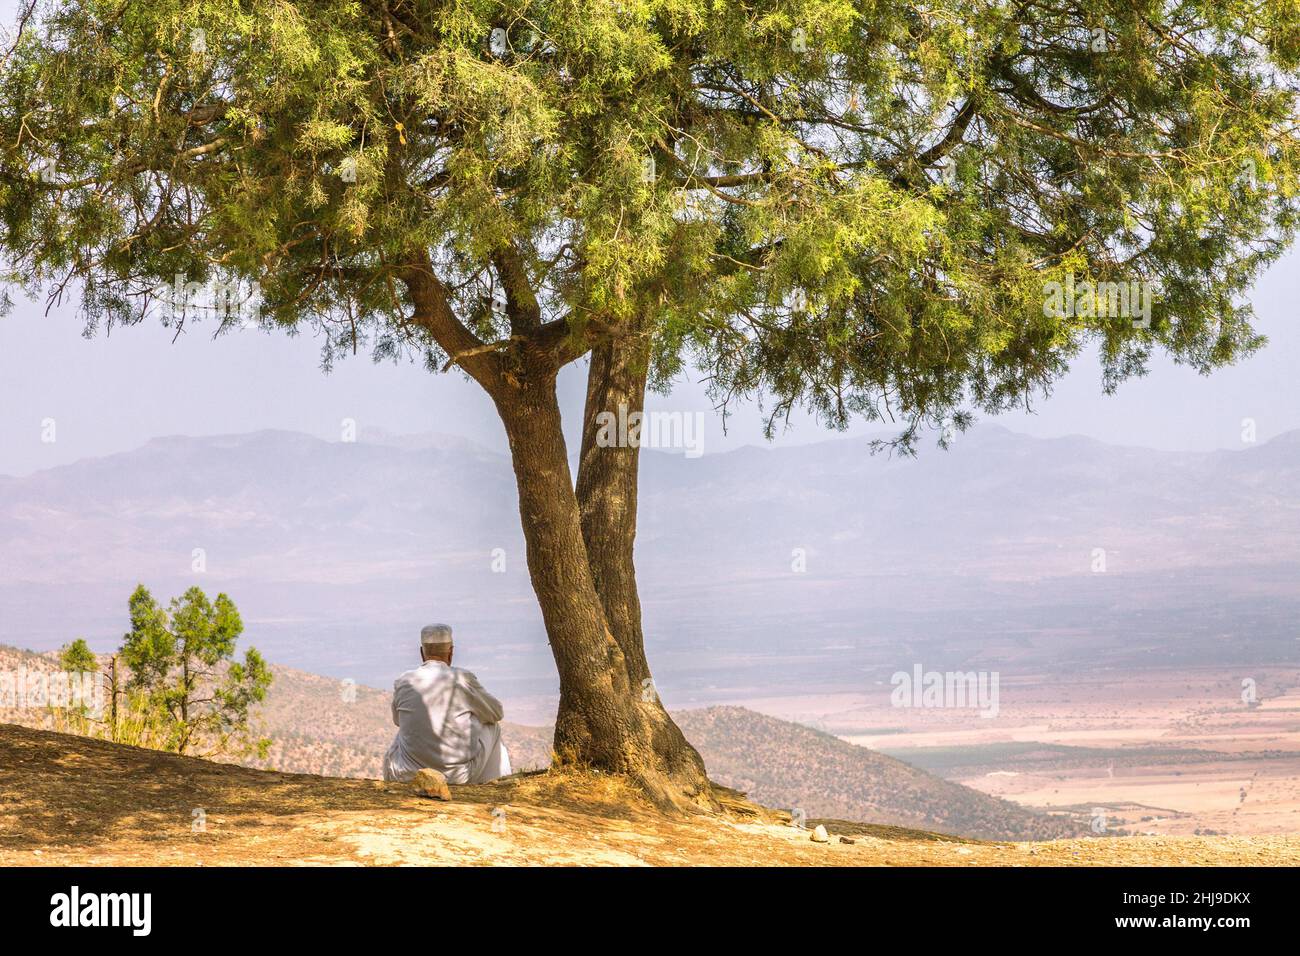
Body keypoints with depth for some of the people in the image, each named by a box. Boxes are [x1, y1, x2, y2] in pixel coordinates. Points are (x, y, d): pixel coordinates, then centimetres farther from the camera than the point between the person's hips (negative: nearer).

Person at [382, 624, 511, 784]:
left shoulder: (402, 683, -3)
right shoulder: (464, 679, -8)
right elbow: (496, 713, 9)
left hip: (409, 776, 2)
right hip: (459, 776, -2)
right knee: (491, 725, 25)